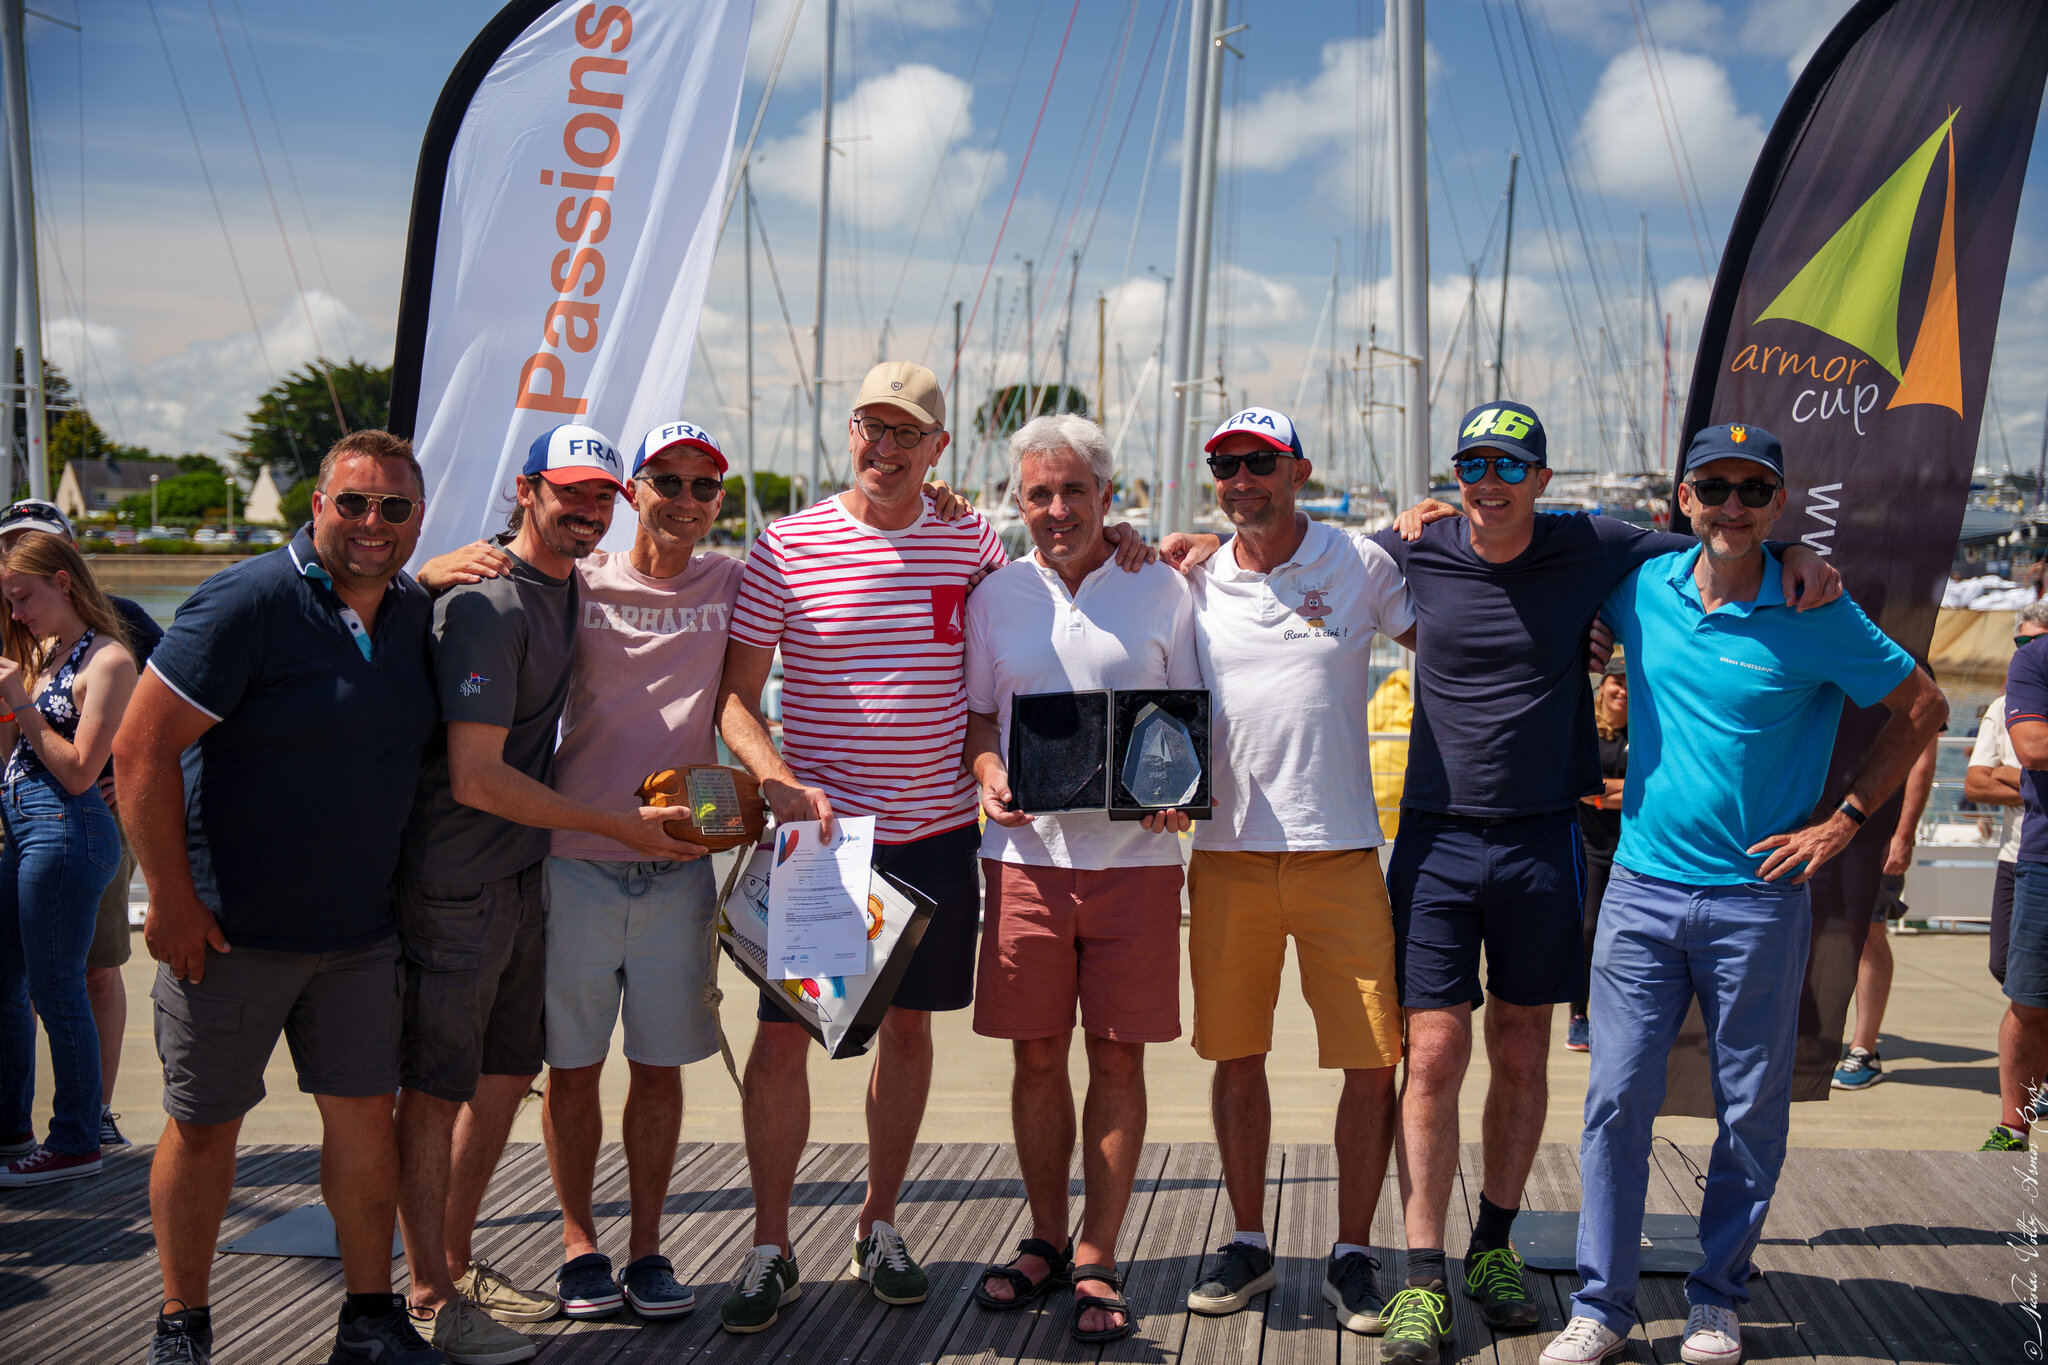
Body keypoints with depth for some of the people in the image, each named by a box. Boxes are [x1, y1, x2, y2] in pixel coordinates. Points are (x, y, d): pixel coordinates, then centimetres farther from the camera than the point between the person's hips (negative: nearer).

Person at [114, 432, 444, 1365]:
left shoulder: (417, 615, 5)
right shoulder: (246, 604, -15)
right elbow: (141, 750, -16)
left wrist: (403, 887, 14)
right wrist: (171, 899, -15)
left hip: (360, 933, 5)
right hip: (230, 929, -5)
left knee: (364, 1113, 7)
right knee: (204, 1123, 7)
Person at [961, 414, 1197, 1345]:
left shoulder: (1160, 589, 5)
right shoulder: (995, 597, 10)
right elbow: (974, 716, 14)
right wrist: (989, 772, -6)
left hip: (1135, 854, -1)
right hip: (1028, 853, 2)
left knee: (1118, 1058, 2)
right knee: (1037, 1055, 7)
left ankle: (1096, 1261, 12)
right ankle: (1046, 1242, 23)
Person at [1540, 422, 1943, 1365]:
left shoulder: (1815, 618, -5)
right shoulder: (1640, 589, 2)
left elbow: (1921, 707, 5)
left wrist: (1843, 820, 0)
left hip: (1757, 899, -2)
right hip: (1642, 889, 2)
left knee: (1753, 1112, 7)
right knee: (1616, 1099, 0)